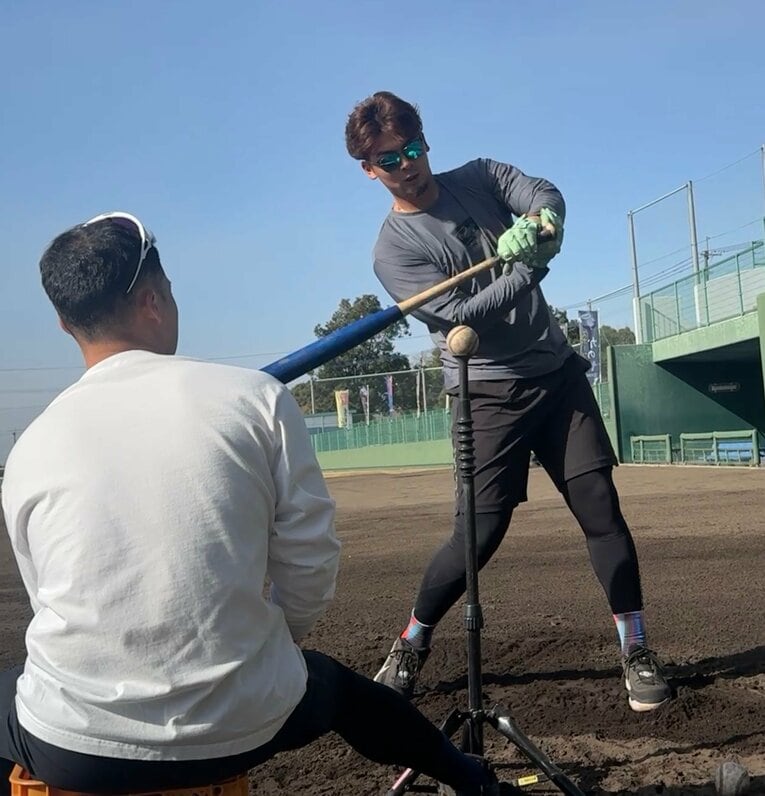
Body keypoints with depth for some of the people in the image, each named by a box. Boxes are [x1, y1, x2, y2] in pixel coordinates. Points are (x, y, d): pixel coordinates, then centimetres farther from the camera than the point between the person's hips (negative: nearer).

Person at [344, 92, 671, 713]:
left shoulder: (481, 177, 9)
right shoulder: (394, 249, -5)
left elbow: (546, 194, -7)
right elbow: (462, 314, -17)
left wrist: (534, 224, -28)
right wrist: (530, 269, -22)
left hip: (558, 373, 4)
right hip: (490, 394, -4)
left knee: (602, 511, 1)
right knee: (480, 533, -7)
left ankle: (636, 650, 15)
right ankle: (410, 647, 15)